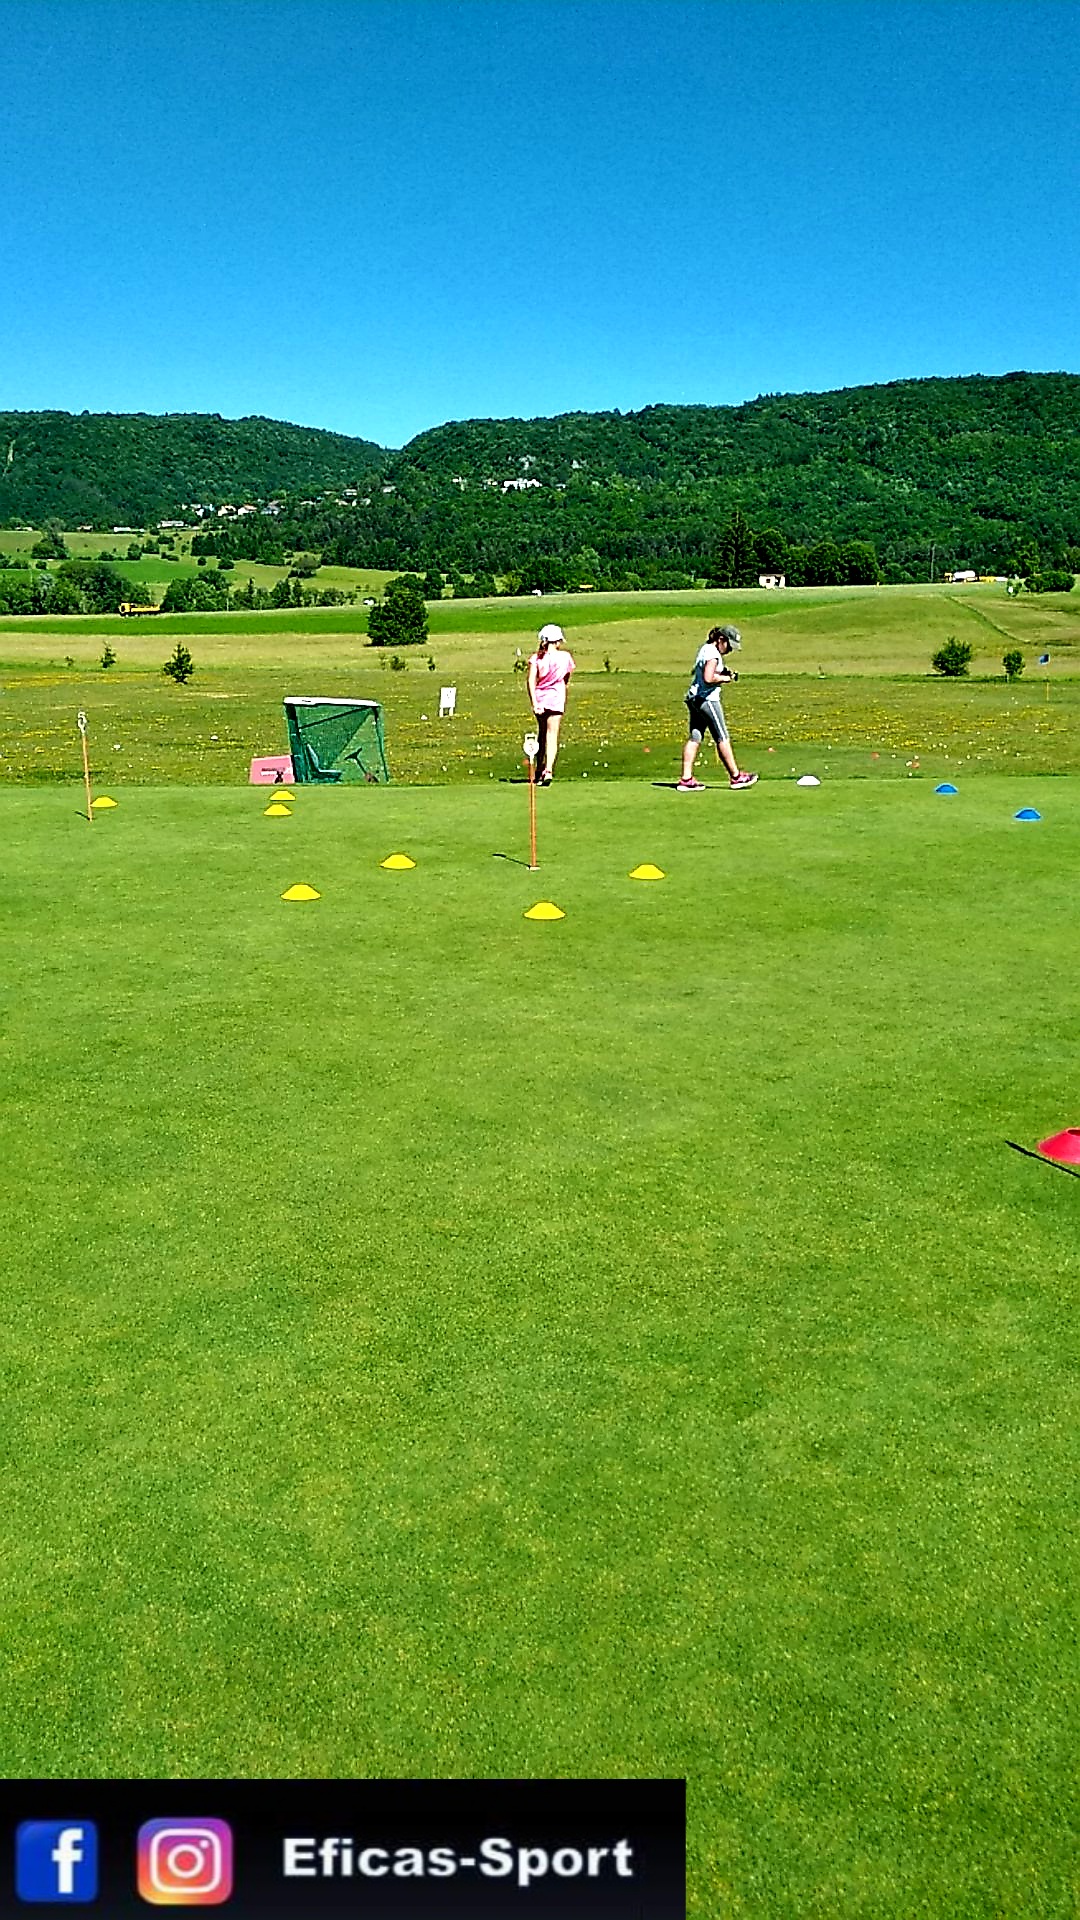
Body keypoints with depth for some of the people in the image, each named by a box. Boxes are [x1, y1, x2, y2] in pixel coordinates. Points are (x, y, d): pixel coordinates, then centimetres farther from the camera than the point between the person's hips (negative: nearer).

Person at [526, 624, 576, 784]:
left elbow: (530, 680, -13)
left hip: (539, 699, 2)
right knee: (552, 735, -3)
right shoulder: (565, 657, 0)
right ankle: (548, 770, -19)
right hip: (557, 699, -2)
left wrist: (534, 702, -15)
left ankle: (540, 771, 24)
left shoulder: (536, 658, -3)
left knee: (541, 734, 16)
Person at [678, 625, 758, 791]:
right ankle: (735, 777, 6)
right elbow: (708, 678, -25)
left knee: (695, 738, 5)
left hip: (693, 698, 10)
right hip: (706, 699, -10)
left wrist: (724, 672, 11)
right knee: (723, 738, -1)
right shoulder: (713, 653, -14)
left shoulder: (705, 649, 17)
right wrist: (724, 679, -9)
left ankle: (686, 779, 0)